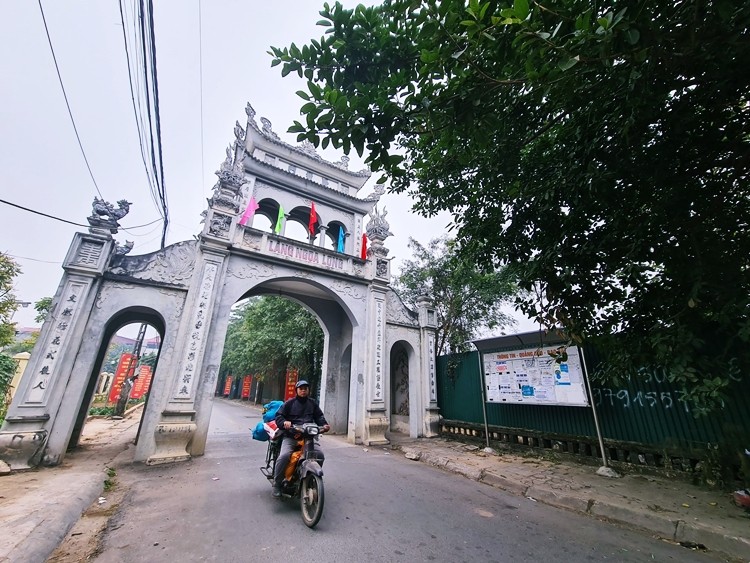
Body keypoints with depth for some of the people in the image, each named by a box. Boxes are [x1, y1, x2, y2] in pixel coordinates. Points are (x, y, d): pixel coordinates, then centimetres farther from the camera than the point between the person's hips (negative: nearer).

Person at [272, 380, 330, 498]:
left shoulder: (312, 403, 18)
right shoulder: (289, 403, 8)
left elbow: (319, 416, 16)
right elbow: (278, 416, 3)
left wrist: (324, 424, -5)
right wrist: (284, 422, -19)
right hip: (290, 436, -2)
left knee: (320, 455, -16)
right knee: (284, 456, -26)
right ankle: (277, 485, -2)